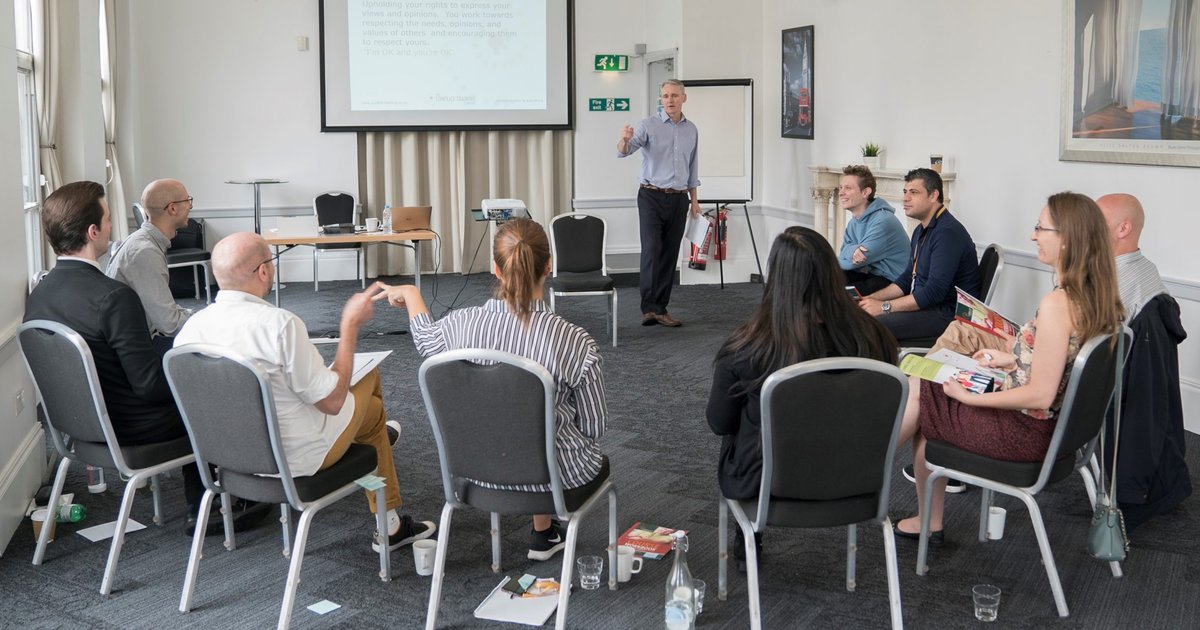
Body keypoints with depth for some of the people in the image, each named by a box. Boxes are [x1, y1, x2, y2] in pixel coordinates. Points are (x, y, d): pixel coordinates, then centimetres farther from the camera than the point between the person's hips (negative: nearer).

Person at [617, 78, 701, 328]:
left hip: (679, 200, 4)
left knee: (670, 255, 5)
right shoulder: (648, 125, -5)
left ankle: (660, 308, 11)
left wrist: (694, 199, 16)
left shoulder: (691, 130, 10)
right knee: (651, 250, -14)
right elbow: (623, 152, -17)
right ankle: (648, 308, -12)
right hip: (651, 197, -4)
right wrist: (625, 140, -40)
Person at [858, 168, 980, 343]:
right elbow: (907, 279, 22)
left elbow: (934, 292, -25)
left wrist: (884, 306, -21)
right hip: (926, 304, 10)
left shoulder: (948, 232, -18)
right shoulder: (922, 230, 16)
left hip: (950, 313, -10)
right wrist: (871, 298, 7)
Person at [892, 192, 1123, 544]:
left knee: (914, 391, 4)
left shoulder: (1057, 304, -27)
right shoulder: (1098, 297, 1)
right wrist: (1012, 360, 17)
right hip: (1057, 426, 9)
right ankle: (929, 521, 20)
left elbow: (1040, 395, -27)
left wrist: (968, 396, -17)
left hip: (1027, 432, -9)